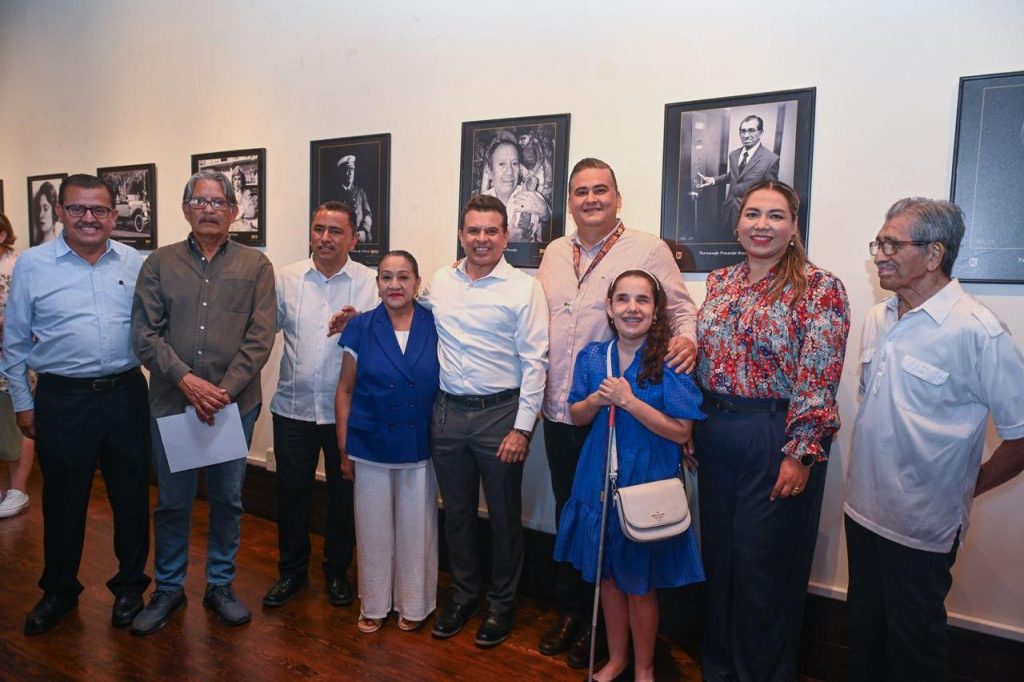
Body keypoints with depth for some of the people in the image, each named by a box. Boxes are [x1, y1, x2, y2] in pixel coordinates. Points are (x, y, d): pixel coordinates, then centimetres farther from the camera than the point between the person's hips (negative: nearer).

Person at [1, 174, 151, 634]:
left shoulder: (135, 264, 3)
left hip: (126, 395, 1)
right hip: (62, 399, -1)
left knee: (131, 496, 10)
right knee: (63, 501, 12)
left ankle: (129, 586, 28)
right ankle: (58, 591, 33)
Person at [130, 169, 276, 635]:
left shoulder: (255, 266, 2)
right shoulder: (160, 264, 5)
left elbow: (260, 338, -6)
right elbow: (145, 333, -2)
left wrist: (226, 389, -14)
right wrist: (186, 379, -15)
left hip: (235, 403, 0)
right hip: (171, 401, 1)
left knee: (228, 499, 11)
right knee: (171, 501, 12)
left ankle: (220, 586, 29)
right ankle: (168, 588, 31)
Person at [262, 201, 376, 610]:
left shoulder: (370, 283, -3)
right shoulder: (287, 278, 3)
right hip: (293, 406, 2)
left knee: (343, 493, 11)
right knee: (291, 491, 12)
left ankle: (337, 571, 32)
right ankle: (292, 570, 33)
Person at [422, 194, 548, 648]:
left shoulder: (524, 288, -8)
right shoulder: (439, 282, 6)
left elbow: (535, 362, -9)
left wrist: (522, 427, -13)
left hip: (500, 413, -4)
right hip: (448, 411, 4)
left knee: (504, 515, 10)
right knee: (456, 511, 16)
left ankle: (502, 603, 30)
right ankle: (463, 594, 36)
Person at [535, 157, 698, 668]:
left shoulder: (648, 250, -5)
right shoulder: (554, 253, 11)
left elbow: (682, 309, -3)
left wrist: (687, 338, -24)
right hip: (559, 411, 5)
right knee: (566, 511, 16)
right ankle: (569, 611, 35)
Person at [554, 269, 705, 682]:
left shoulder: (670, 361, -12)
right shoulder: (592, 357, 1)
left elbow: (682, 432, -15)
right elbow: (576, 416, 9)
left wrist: (629, 401, -22)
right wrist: (597, 400, -12)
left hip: (648, 483, -4)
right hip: (600, 480, 4)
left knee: (640, 583, 10)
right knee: (608, 575, 17)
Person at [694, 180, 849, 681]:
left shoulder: (819, 289, -9)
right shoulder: (719, 282, 8)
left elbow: (817, 381, -13)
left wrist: (800, 454, -17)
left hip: (775, 436, -5)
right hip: (715, 431, 6)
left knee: (764, 562, 7)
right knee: (717, 554, 17)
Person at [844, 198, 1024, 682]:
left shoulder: (977, 331, -18)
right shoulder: (877, 320, 4)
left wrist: (967, 487, -5)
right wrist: (866, 476, 11)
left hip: (922, 525, -6)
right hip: (863, 509, 6)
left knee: (912, 643, 13)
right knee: (864, 629, 21)